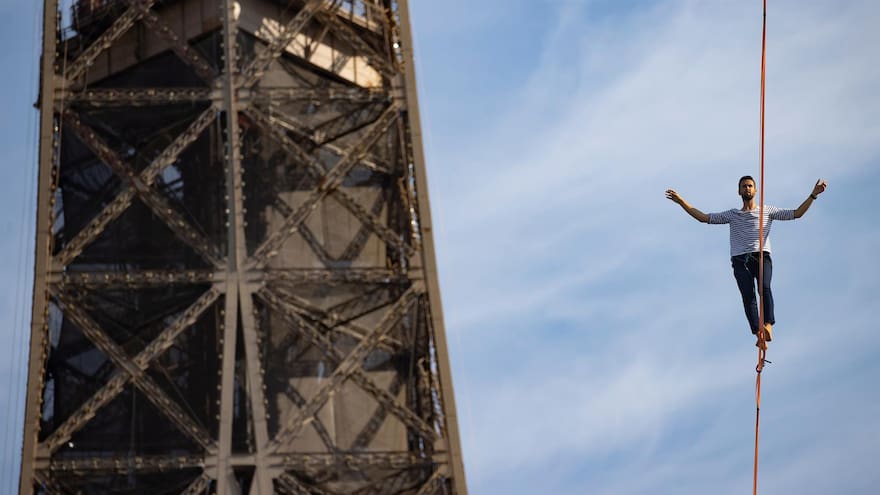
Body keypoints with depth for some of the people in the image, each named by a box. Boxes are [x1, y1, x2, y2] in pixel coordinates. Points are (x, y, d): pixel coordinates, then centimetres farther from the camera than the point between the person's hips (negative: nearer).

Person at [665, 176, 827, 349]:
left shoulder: (767, 211, 20)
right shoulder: (732, 215, 23)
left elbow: (796, 213, 17)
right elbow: (704, 218, 21)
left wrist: (813, 195, 7)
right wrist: (681, 201, 15)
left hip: (762, 257, -1)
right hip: (740, 260, 1)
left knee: (765, 287, -30)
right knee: (748, 294, -20)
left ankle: (768, 326, -44)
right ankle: (759, 335, -30)